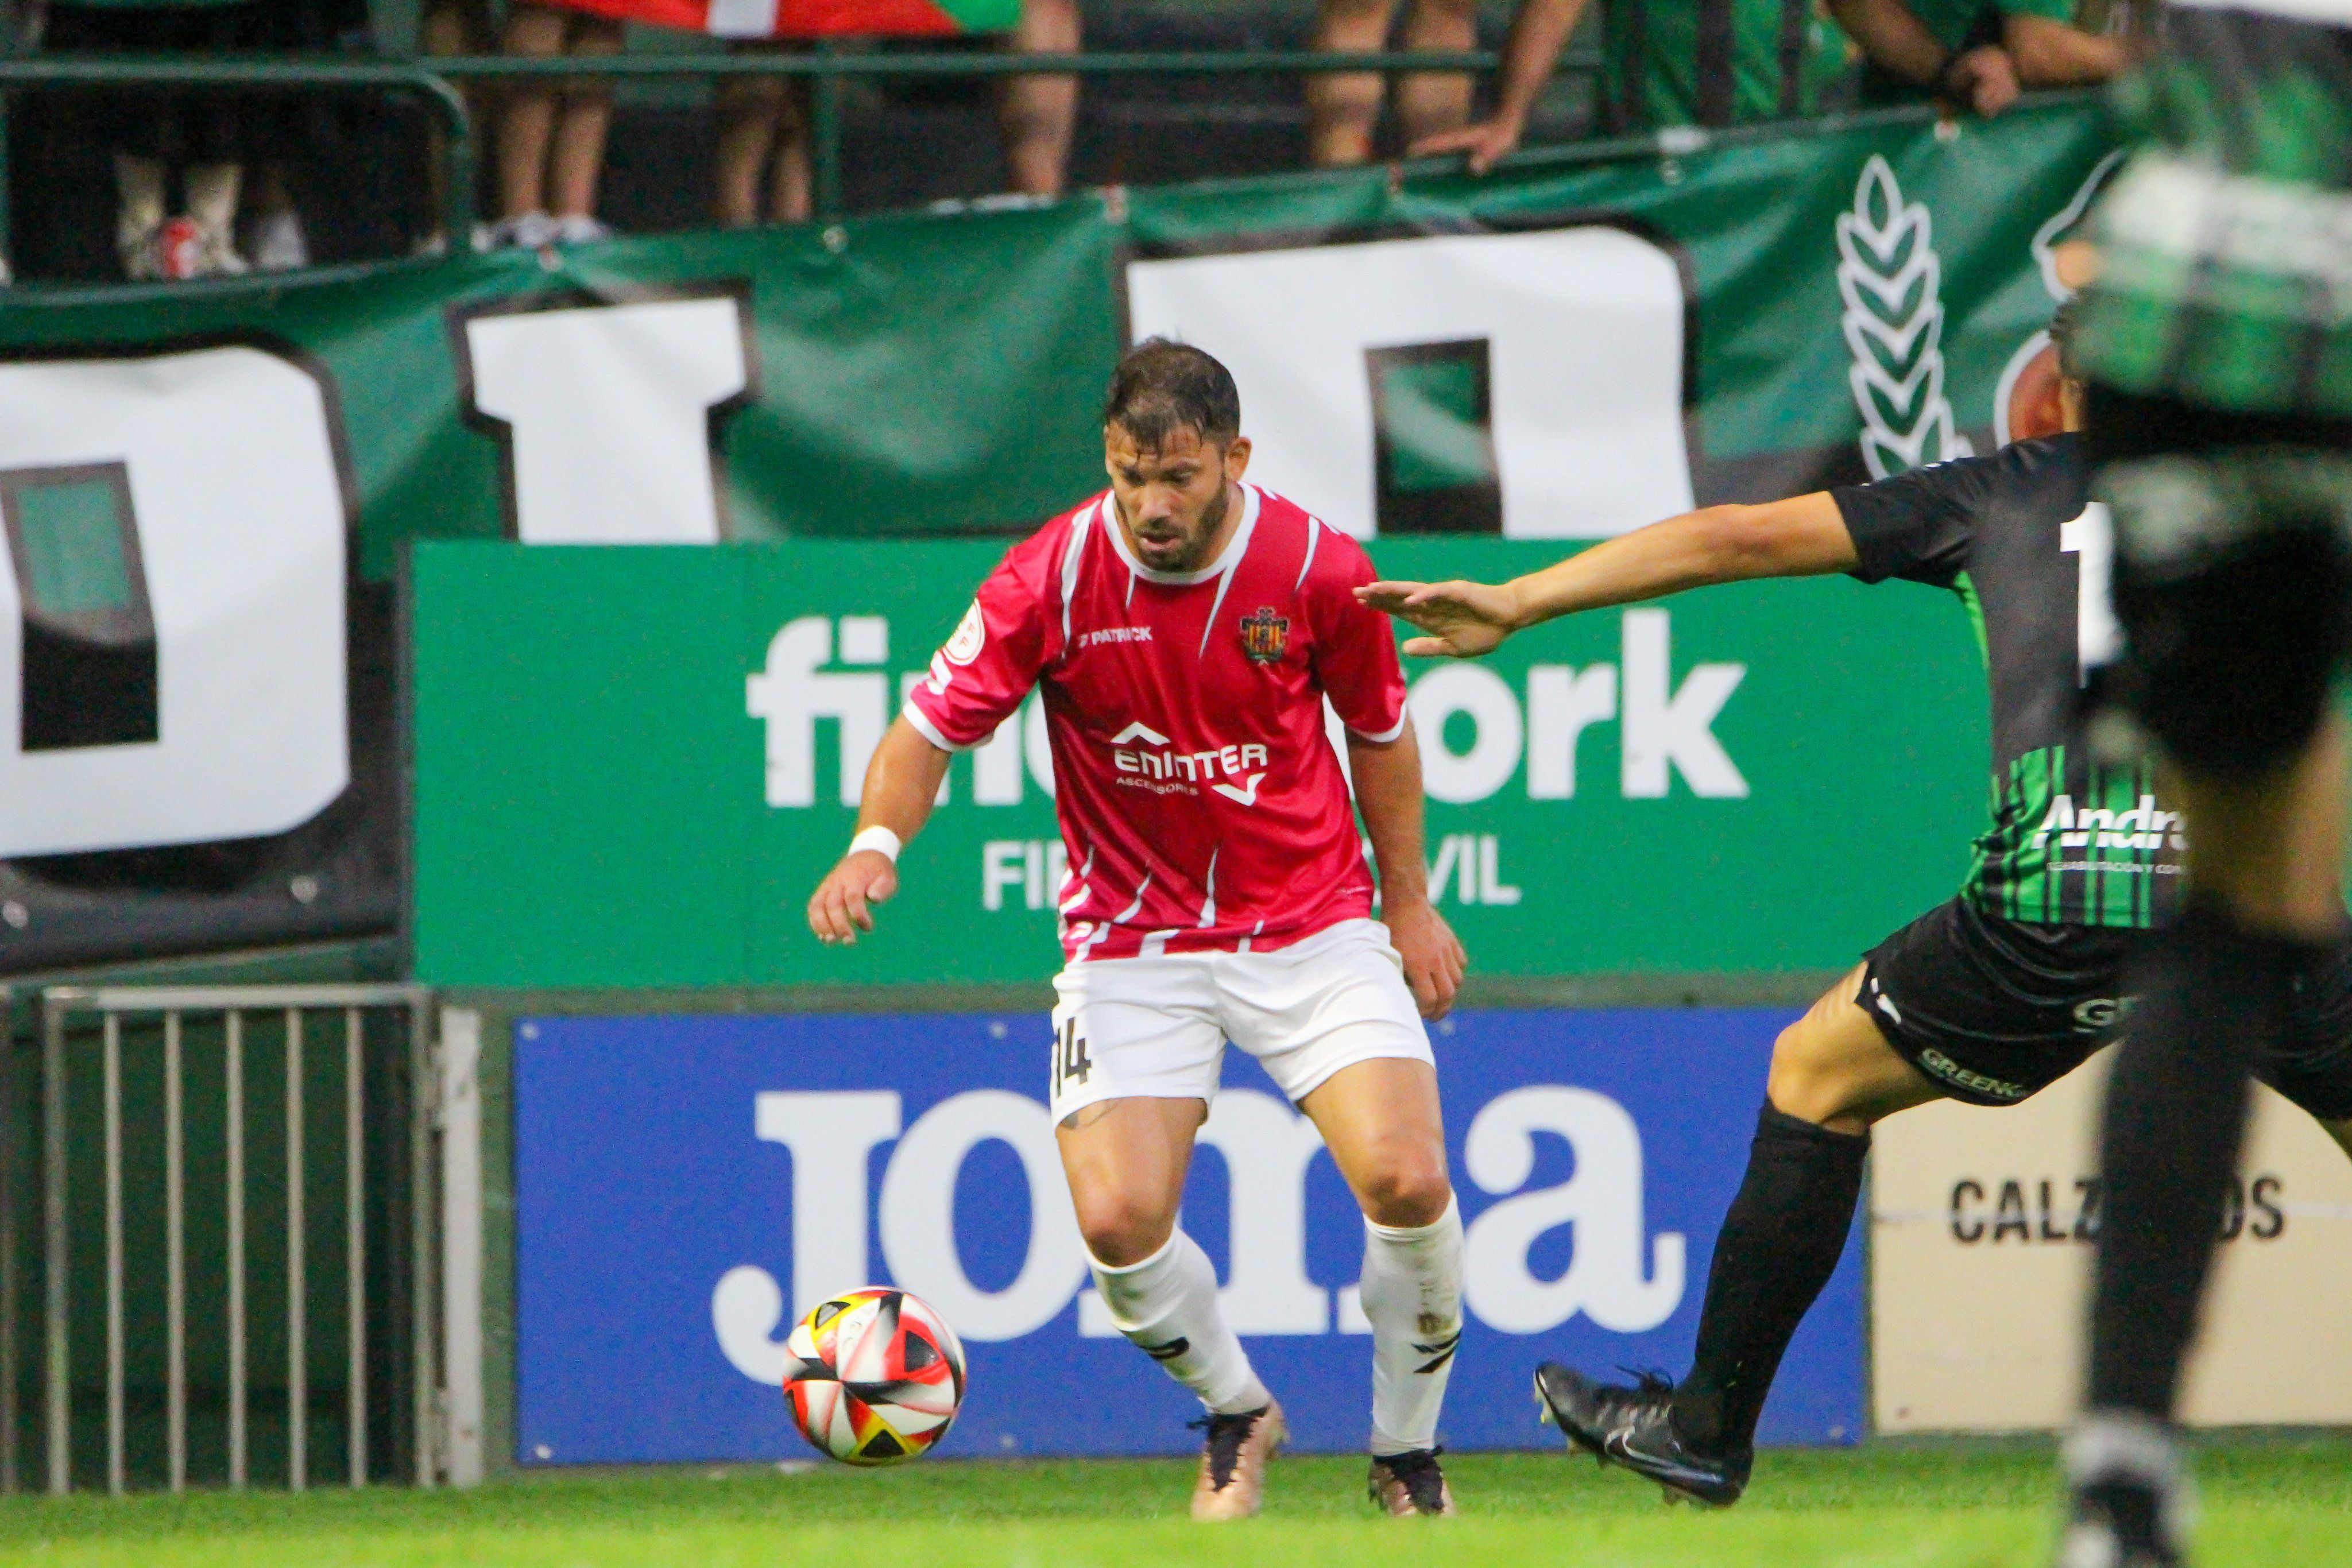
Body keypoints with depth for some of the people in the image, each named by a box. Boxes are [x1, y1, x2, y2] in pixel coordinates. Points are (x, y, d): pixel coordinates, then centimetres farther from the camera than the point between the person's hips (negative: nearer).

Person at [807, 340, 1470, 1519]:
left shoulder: (1318, 569, -10)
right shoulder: (1049, 580, -14)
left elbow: (1378, 728, 8)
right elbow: (932, 728, -7)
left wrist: (1408, 900, 14)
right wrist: (876, 840, -26)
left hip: (1311, 924, 0)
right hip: (1133, 939, 0)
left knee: (1406, 1179, -18)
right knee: (1119, 1220, -18)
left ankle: (1407, 1455, 8)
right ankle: (1235, 1412, 15)